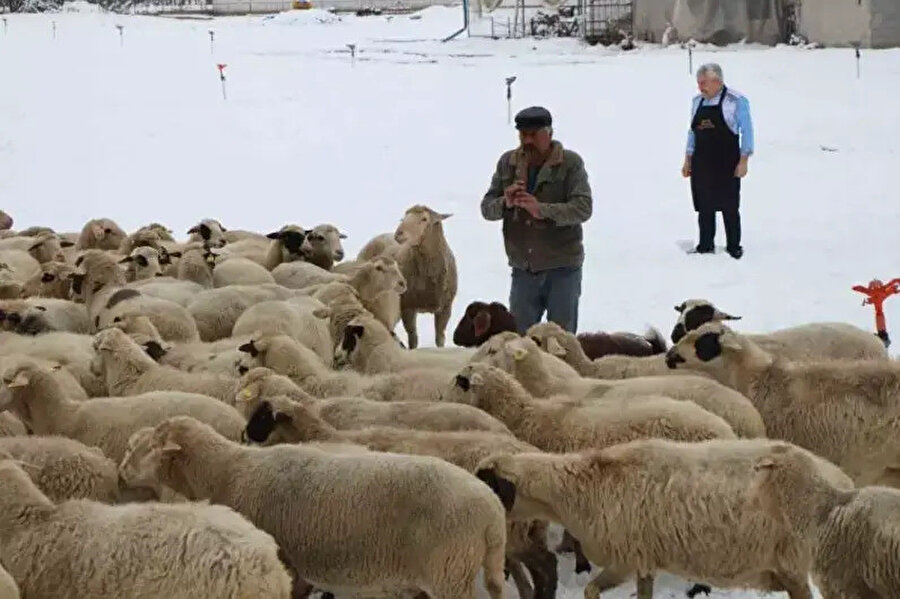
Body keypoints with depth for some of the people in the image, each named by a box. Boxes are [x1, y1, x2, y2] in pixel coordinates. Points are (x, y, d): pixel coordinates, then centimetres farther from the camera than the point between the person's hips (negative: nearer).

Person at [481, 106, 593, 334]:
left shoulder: (570, 163, -5)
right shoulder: (508, 162, 7)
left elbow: (583, 208, -15)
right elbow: (486, 208, 7)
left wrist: (542, 210, -29)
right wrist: (505, 203, -17)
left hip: (562, 269, -4)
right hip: (523, 270, 4)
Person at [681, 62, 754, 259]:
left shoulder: (736, 101, -8)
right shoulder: (697, 101, 9)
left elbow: (746, 131, -6)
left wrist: (744, 160, -11)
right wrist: (688, 160, 13)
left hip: (726, 163, -5)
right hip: (701, 164, 5)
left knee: (729, 207, 1)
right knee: (704, 206, 7)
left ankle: (734, 247, 11)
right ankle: (706, 246, 16)